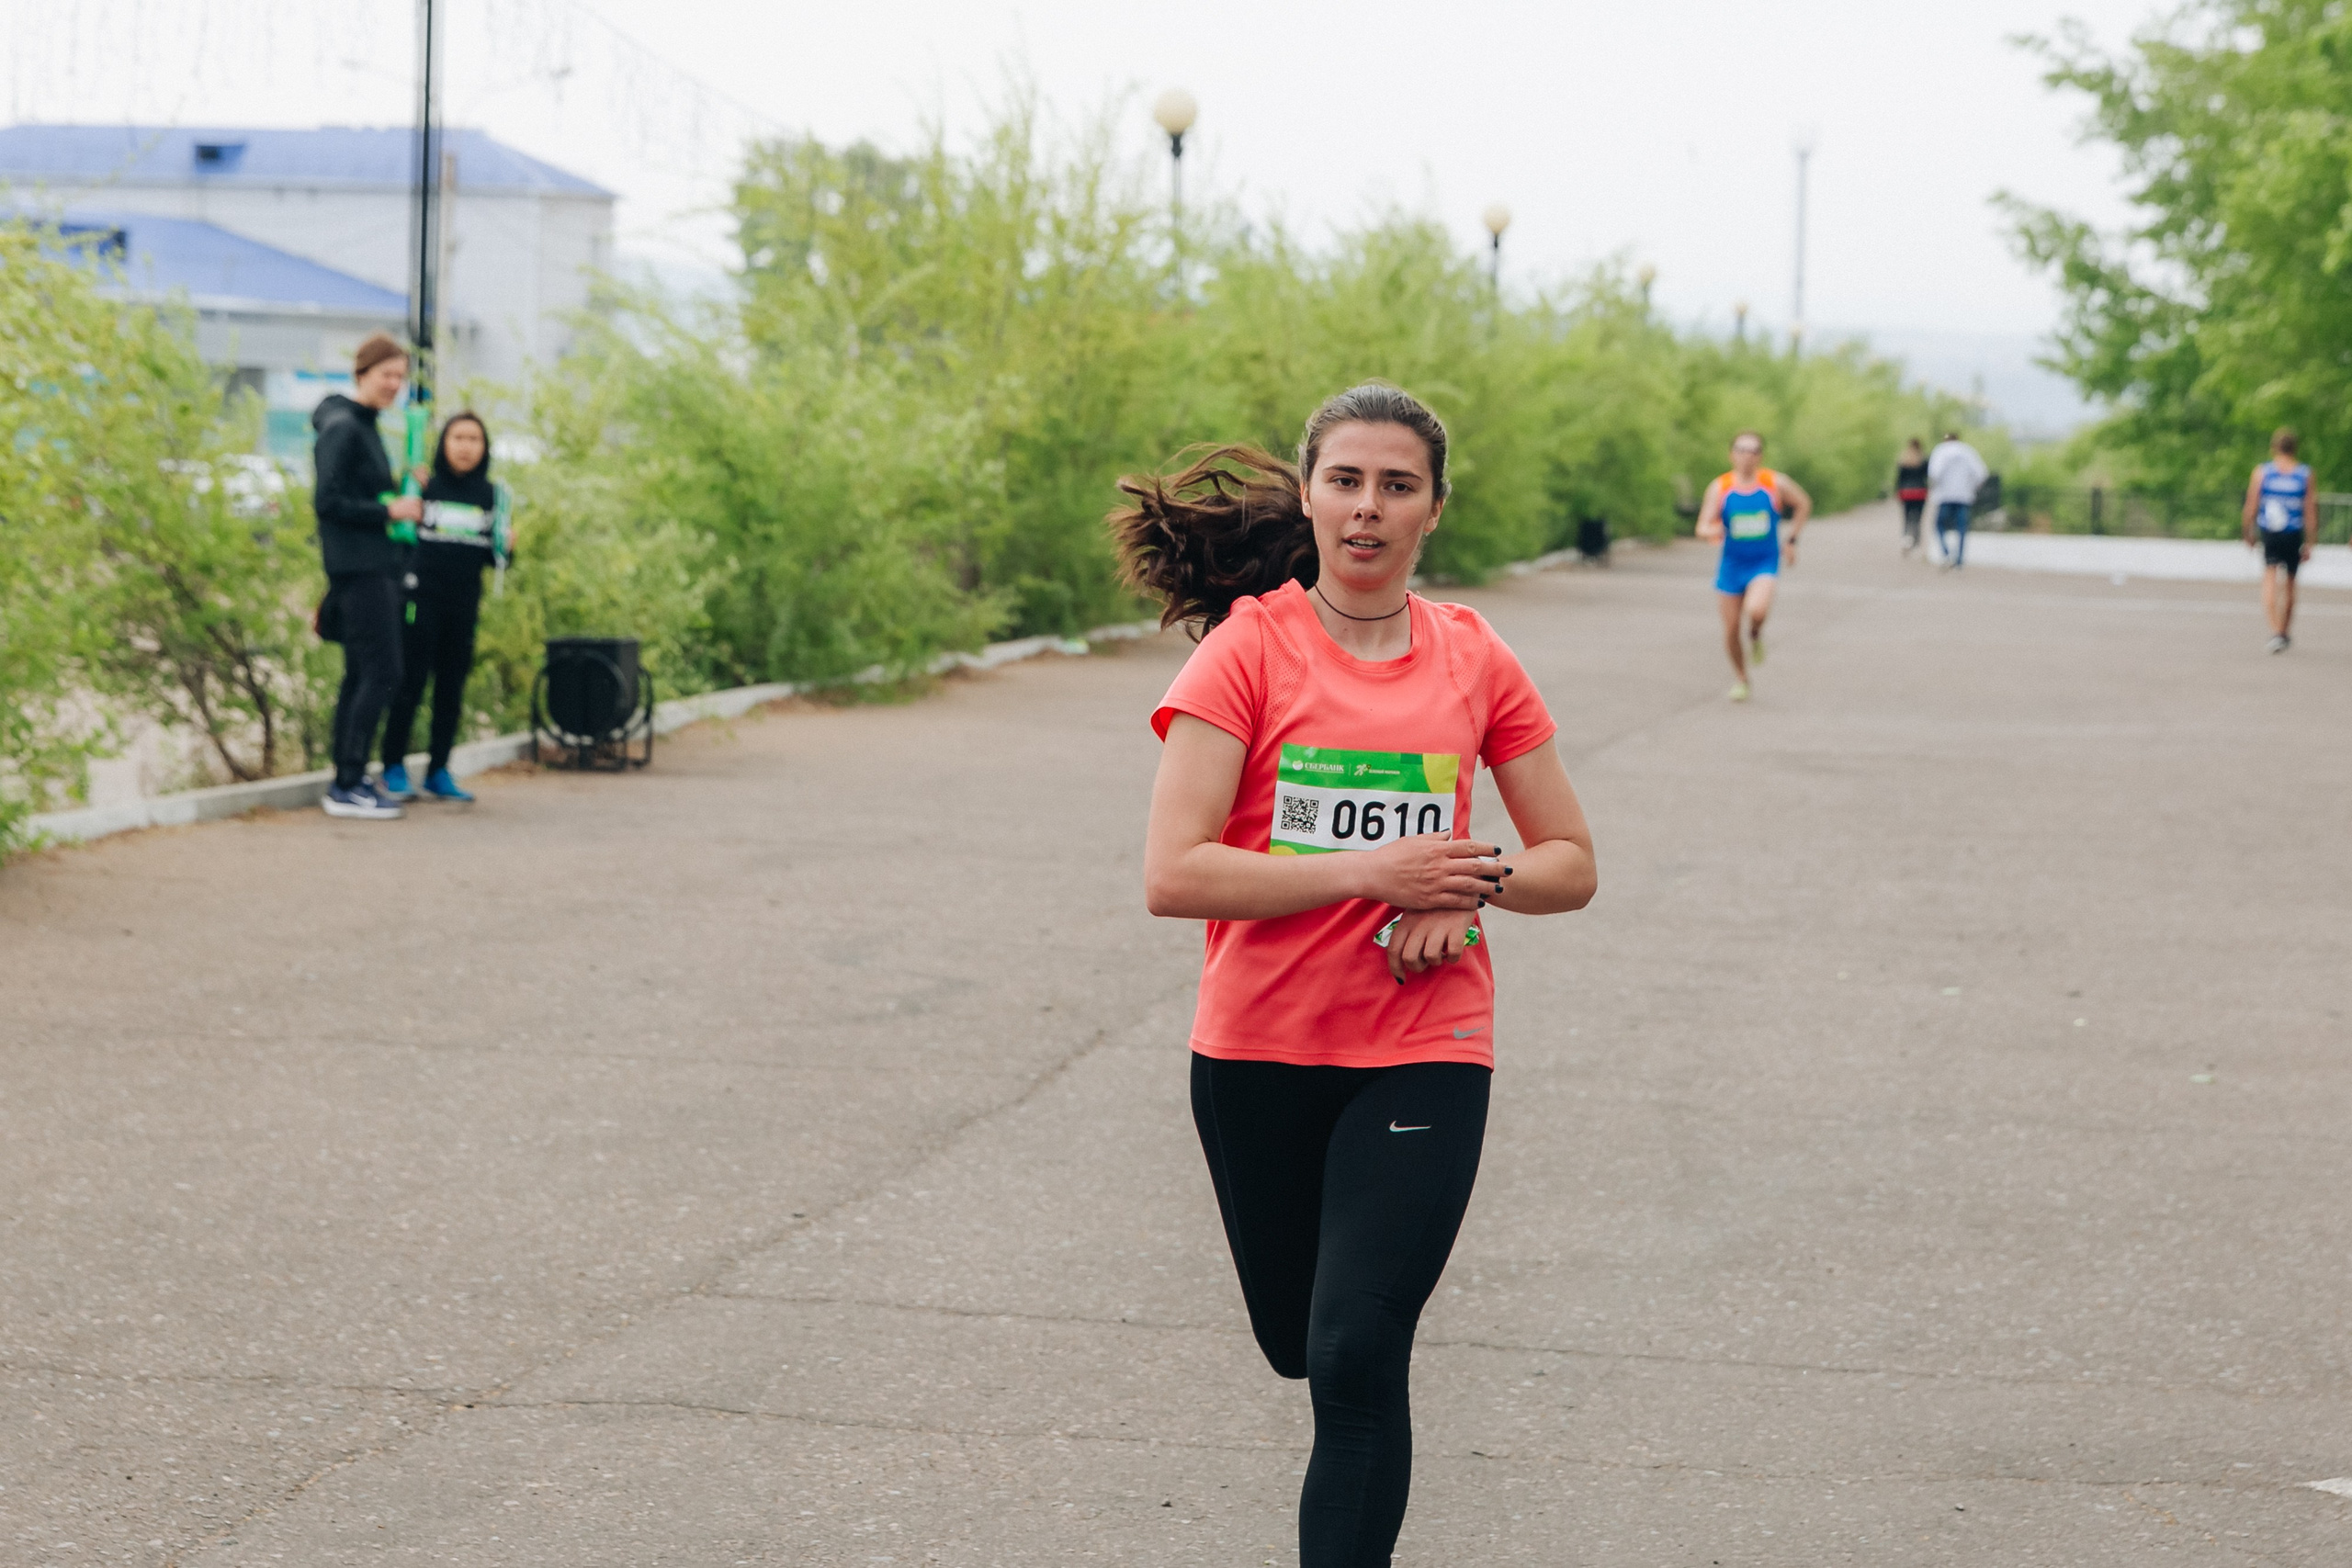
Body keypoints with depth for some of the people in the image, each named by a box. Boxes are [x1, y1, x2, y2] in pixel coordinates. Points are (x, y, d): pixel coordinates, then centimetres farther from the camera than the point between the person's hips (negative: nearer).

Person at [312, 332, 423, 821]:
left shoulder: (363, 426, 18)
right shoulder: (342, 427, -12)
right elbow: (327, 501, -18)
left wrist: (403, 490, 9)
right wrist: (390, 511, -16)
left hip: (375, 568, 10)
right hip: (360, 571, -10)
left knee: (360, 675, 11)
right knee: (382, 673, -12)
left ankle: (347, 781, 15)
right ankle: (348, 786, -11)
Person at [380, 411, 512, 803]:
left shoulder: (491, 495, 8)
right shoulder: (423, 485, -2)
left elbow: (493, 558, 15)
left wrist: (504, 548, -6)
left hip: (464, 606, 4)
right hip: (421, 600, -4)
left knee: (451, 689, 6)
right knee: (410, 684, -3)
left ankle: (438, 772, 14)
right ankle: (394, 769, 5)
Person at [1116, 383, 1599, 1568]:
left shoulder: (1473, 661, 1)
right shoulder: (1246, 649, -8)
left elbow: (1571, 865, 9)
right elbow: (1173, 876, -16)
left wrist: (1477, 885, -12)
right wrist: (1369, 870, -19)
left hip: (1423, 1050, 0)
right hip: (1258, 1053, 0)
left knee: (1357, 1357, -14)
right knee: (1296, 1342, 18)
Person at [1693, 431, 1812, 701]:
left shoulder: (1776, 484, -7)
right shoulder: (1719, 488, -7)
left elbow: (1803, 504, 11)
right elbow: (1702, 528, -11)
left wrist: (1791, 540, 8)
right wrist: (1711, 531, -36)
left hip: (1765, 562, -2)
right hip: (1732, 564, 2)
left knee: (1756, 610, -29)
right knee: (1731, 628, 5)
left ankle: (1756, 635, 8)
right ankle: (1739, 678, 30)